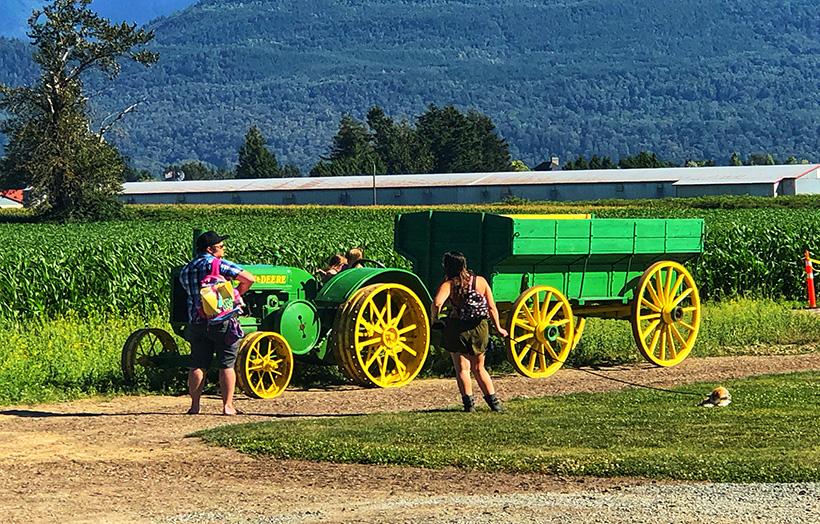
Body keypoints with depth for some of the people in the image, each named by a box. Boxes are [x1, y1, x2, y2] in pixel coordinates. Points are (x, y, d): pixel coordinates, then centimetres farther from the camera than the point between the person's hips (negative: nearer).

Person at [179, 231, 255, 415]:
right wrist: (236, 293, 5)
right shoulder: (218, 264, -7)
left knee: (197, 365, 10)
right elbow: (249, 279, -11)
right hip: (222, 320, -5)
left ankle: (194, 405, 9)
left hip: (196, 322, 5)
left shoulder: (185, 271, 13)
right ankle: (227, 406, 2)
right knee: (226, 365, 2)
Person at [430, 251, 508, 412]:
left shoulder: (449, 284, -8)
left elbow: (437, 303, -25)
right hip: (479, 327, 4)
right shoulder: (481, 281, 3)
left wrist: (434, 320, -8)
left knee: (462, 368, 5)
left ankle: (469, 403, -1)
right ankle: (493, 401, 14)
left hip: (457, 328, -4)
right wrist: (498, 328, 10)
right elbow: (492, 307, 1)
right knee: (479, 368, 18)